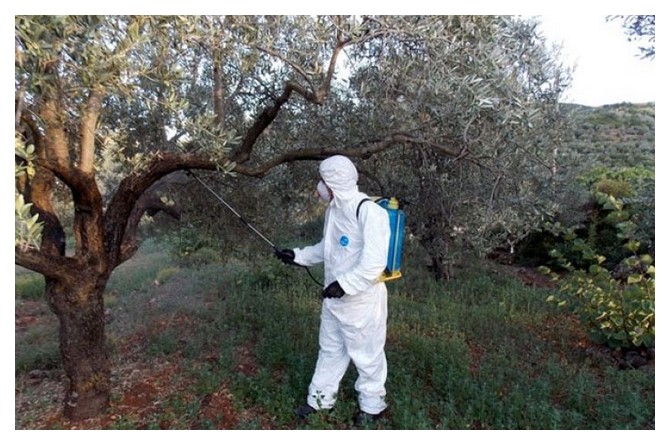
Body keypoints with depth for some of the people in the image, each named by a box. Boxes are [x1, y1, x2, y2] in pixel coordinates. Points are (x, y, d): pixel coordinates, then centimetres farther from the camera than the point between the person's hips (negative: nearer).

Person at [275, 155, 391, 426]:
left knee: (366, 354, 10)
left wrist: (344, 284, -28)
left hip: (362, 300, -8)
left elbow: (374, 262, -26)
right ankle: (321, 398, 39)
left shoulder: (369, 211, -22)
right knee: (330, 349, 21)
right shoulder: (334, 209, 7)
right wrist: (297, 256, 13)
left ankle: (372, 406, 32)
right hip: (333, 297, 8)